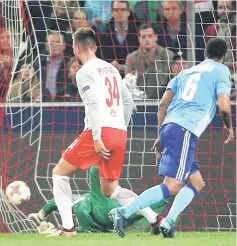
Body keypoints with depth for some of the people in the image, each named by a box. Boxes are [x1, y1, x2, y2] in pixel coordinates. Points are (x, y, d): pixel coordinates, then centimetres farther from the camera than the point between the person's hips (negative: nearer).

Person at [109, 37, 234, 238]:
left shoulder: (187, 72, 25)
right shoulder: (221, 71, 7)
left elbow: (163, 104, 19)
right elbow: (224, 106, -6)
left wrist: (161, 137, 23)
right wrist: (229, 127, 13)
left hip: (169, 126, 8)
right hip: (186, 131, -8)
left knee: (196, 183, 17)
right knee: (172, 186, -12)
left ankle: (169, 222, 0)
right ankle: (124, 212, -23)